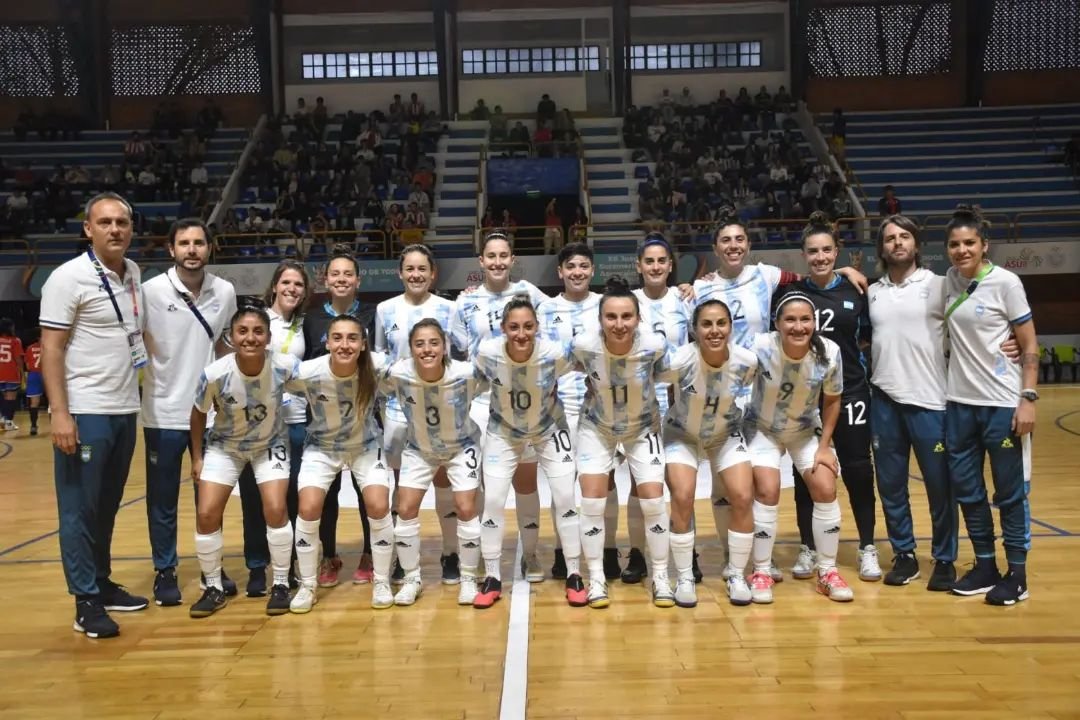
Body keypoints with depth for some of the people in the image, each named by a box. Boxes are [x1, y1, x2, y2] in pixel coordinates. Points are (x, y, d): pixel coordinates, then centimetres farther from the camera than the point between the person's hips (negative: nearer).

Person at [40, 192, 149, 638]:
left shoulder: (133, 274, 10)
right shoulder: (68, 278, -10)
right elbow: (50, 349, -12)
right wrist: (60, 414, -18)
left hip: (125, 411, 7)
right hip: (84, 414, -7)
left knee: (108, 507, 15)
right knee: (80, 509, 1)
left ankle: (102, 584, 27)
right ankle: (86, 604, 8)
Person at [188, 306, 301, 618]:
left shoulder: (284, 366, -31)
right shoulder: (215, 374, -29)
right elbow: (198, 414, -9)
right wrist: (197, 457, -1)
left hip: (270, 445, -1)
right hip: (225, 446, 1)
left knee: (275, 510, -15)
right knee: (207, 514, -7)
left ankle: (280, 585, 6)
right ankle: (214, 589, 14)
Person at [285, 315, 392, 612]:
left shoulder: (376, 371, -27)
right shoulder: (306, 373, -27)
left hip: (365, 446, 0)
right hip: (321, 447, 0)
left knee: (379, 507, -14)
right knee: (308, 509, -14)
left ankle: (381, 582, 8)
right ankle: (307, 585, 7)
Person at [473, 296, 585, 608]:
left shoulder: (555, 353, -30)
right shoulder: (486, 353, -28)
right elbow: (475, 384, -5)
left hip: (550, 431, 0)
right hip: (503, 433, 1)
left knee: (565, 498, -2)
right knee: (493, 501, -3)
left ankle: (573, 575, 14)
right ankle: (492, 579, 13)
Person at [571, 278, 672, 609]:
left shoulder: (655, 345, -29)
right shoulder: (583, 346, -28)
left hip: (643, 428, 0)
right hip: (596, 428, 0)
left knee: (654, 500, -5)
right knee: (592, 500, -6)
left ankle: (660, 578, 13)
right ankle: (596, 579, 10)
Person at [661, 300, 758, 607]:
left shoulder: (747, 361, -24)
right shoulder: (679, 361, -33)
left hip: (727, 435, 2)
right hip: (682, 435, -2)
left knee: (743, 498, -10)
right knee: (683, 497, -18)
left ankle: (737, 575, 10)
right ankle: (684, 578, 0)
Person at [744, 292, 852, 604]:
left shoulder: (829, 353, -23)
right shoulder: (760, 348, -32)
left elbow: (832, 401, -7)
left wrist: (824, 446, -8)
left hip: (807, 431, 3)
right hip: (763, 429, -2)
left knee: (826, 489, -7)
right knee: (768, 490, -17)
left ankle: (828, 572, 11)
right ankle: (761, 572, 1)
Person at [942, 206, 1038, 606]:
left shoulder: (1005, 282, -8)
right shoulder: (949, 281, 5)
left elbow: (1030, 345, -7)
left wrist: (1028, 397, -14)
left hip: (1003, 403, -5)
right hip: (959, 403, 5)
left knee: (1011, 492, 4)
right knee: (966, 489, 9)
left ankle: (1017, 575, 15)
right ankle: (985, 566, 23)